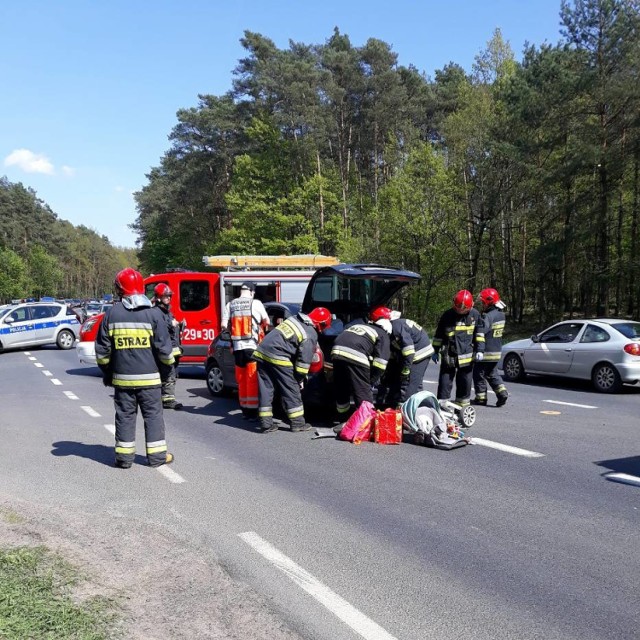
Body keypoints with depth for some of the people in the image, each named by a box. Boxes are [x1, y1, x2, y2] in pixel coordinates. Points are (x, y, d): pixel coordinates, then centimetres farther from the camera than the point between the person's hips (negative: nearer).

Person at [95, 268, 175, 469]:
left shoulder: (111, 314, 0)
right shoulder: (153, 313, -7)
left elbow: (102, 350, 4)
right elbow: (164, 348, -5)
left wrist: (107, 373, 17)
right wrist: (167, 366, 12)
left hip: (122, 377, 2)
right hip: (149, 377, -2)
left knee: (125, 415, 11)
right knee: (153, 414, 7)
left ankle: (124, 456, 15)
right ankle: (157, 455, 11)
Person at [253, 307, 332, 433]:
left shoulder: (295, 318, 16)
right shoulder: (310, 335, -6)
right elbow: (304, 359, -6)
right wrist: (300, 379, 6)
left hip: (262, 352, 8)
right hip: (277, 357, -8)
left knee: (266, 389, 10)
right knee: (291, 390, 5)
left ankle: (266, 424, 13)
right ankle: (297, 423, 12)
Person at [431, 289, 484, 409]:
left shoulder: (475, 315, -1)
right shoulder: (447, 315, -7)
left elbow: (479, 333, 8)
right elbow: (438, 335, 3)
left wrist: (480, 350, -1)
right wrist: (435, 351, 5)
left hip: (467, 356, 1)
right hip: (448, 356, -1)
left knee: (465, 383, 11)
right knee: (445, 382, -2)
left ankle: (463, 404, 23)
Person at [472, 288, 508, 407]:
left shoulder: (488, 316, -22)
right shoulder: (501, 314, 6)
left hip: (485, 352, -8)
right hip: (497, 351, 8)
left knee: (479, 374, 6)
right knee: (492, 373, 20)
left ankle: (481, 398, 11)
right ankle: (502, 392, 7)